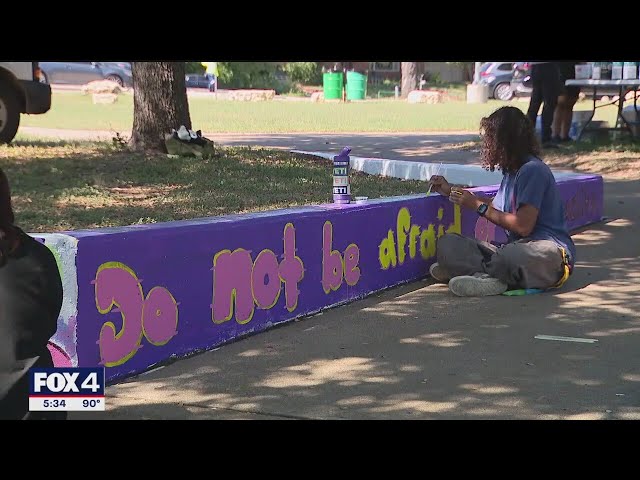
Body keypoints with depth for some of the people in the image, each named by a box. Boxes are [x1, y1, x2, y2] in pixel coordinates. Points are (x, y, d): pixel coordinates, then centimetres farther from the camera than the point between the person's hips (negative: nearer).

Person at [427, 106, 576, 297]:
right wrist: (450, 192, 32)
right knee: (447, 243, -7)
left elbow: (523, 226, -17)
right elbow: (497, 207, 33)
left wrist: (478, 205, -6)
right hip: (515, 247, 9)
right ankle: (492, 278, -26)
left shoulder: (533, 170, -11)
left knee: (511, 256, -44)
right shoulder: (511, 171, 17)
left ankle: (469, 268, -16)